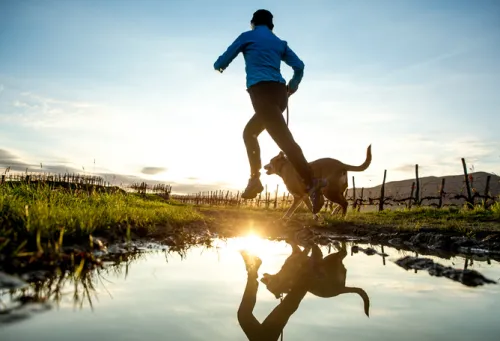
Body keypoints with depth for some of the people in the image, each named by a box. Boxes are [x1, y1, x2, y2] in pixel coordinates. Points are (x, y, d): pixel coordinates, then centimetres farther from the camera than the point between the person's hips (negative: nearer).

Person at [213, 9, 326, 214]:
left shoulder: (248, 36, 13)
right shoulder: (280, 43, 24)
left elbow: (223, 61, 16)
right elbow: (299, 66, 15)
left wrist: (218, 65, 40)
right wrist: (292, 86, 34)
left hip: (262, 91, -6)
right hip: (279, 93, 7)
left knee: (284, 139, -20)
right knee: (249, 132, 23)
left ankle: (312, 183, -33)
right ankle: (255, 179, 16)